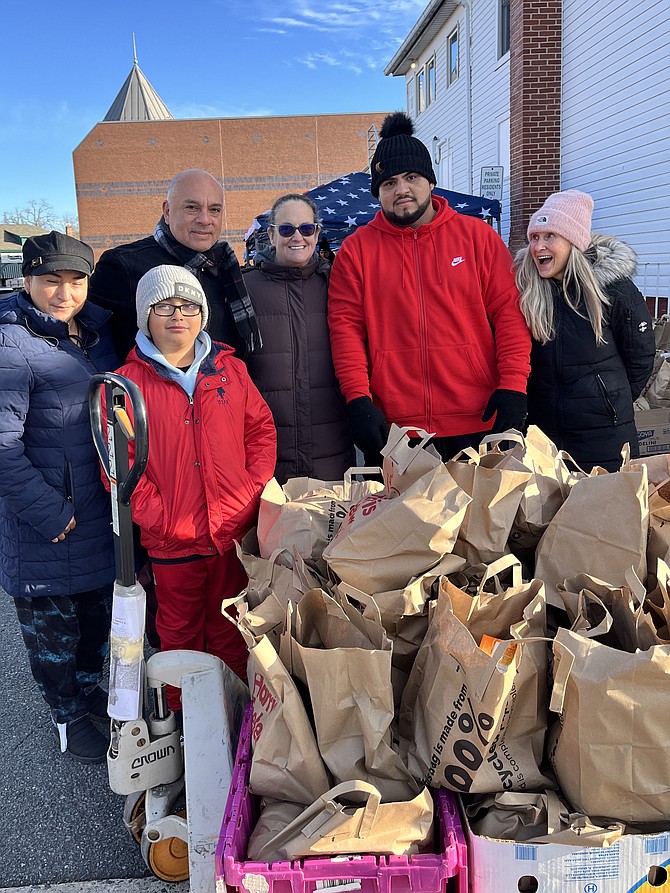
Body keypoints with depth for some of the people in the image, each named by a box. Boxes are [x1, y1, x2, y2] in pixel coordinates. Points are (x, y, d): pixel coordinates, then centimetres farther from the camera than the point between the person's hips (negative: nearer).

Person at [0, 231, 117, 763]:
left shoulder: (97, 331, 5)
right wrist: (50, 513, -19)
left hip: (102, 516, 7)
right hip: (45, 532, -6)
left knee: (100, 611, 22)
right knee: (52, 626, 13)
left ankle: (91, 687, 47)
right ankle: (67, 712, 36)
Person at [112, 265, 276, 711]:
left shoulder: (230, 370, 5)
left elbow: (262, 431, 8)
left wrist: (251, 494, -3)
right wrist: (159, 518, -15)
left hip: (235, 534, 2)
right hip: (171, 542, -2)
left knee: (232, 634, 17)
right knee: (180, 636, 15)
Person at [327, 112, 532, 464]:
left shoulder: (478, 236, 7)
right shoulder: (356, 249, 7)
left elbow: (508, 311, 4)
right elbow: (345, 326, 1)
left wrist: (513, 384, -6)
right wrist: (358, 399, -10)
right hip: (391, 428, 0)